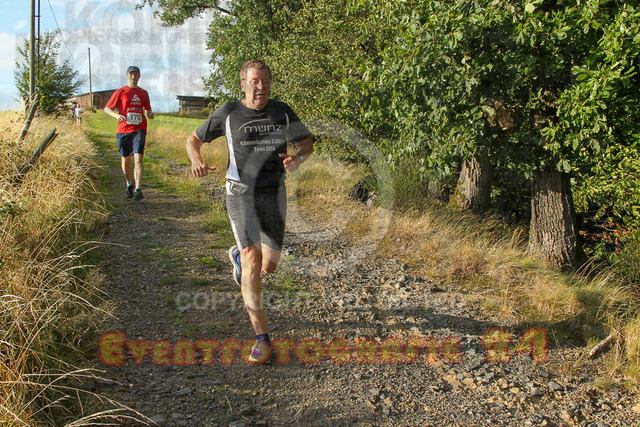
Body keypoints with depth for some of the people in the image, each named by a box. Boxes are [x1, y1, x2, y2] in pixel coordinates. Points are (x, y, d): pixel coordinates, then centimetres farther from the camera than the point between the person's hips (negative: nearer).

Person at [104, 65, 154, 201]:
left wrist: (150, 114, -1)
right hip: (123, 129, 0)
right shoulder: (120, 92, 6)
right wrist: (116, 115, -14)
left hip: (139, 130, 0)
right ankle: (129, 184, 32)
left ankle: (138, 189, -23)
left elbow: (148, 110, 24)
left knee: (138, 158, -16)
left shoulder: (143, 93, 13)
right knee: (125, 160, 8)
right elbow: (107, 108, 6)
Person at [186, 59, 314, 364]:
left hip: (274, 195, 3)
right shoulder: (228, 113, -2)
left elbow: (307, 143, 13)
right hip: (241, 194, -3)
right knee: (253, 262, -17)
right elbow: (193, 139, 7)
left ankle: (238, 255, 47)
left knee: (269, 267, 9)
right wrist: (196, 161, -16)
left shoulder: (282, 112, 4)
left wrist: (297, 159, -12)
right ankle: (262, 338, -10)